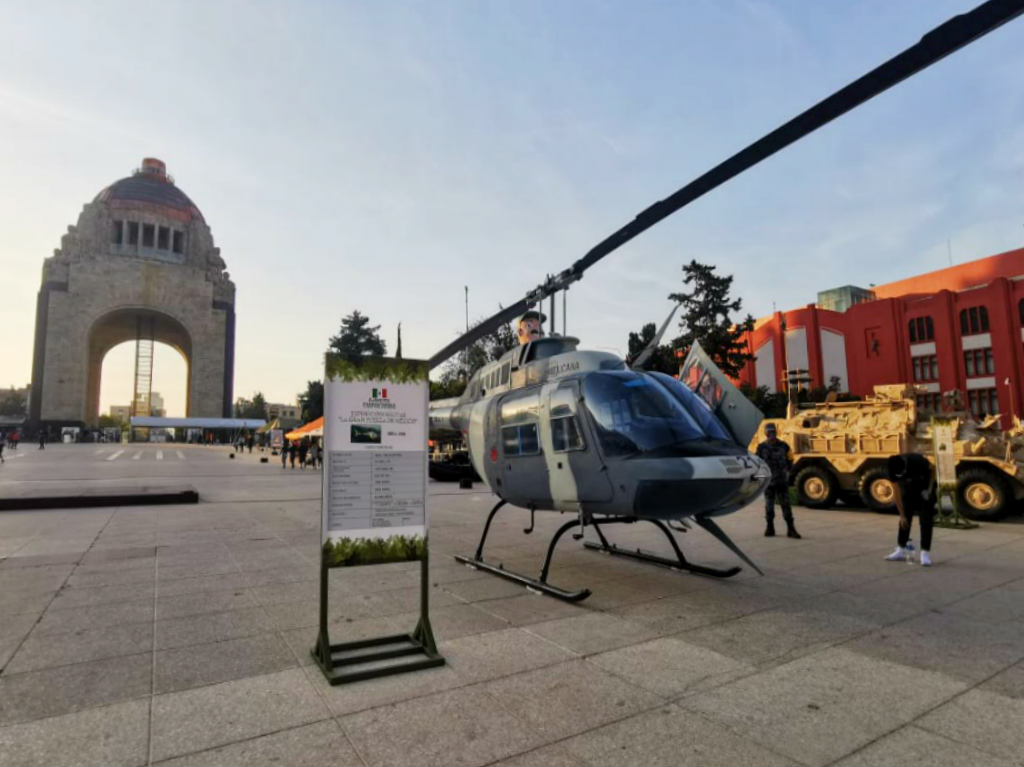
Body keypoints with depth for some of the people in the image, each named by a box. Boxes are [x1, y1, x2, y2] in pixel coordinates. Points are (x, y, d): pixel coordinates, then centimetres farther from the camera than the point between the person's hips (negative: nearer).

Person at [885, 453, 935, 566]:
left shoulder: (916, 461, -37)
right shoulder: (893, 469, -25)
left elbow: (931, 469, -13)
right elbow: (896, 493, -15)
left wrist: (929, 489, -18)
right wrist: (902, 515, -14)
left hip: (925, 484, -3)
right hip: (910, 486, 3)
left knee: (925, 519, -10)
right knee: (905, 518, 3)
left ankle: (925, 553, -6)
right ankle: (901, 551, 10)